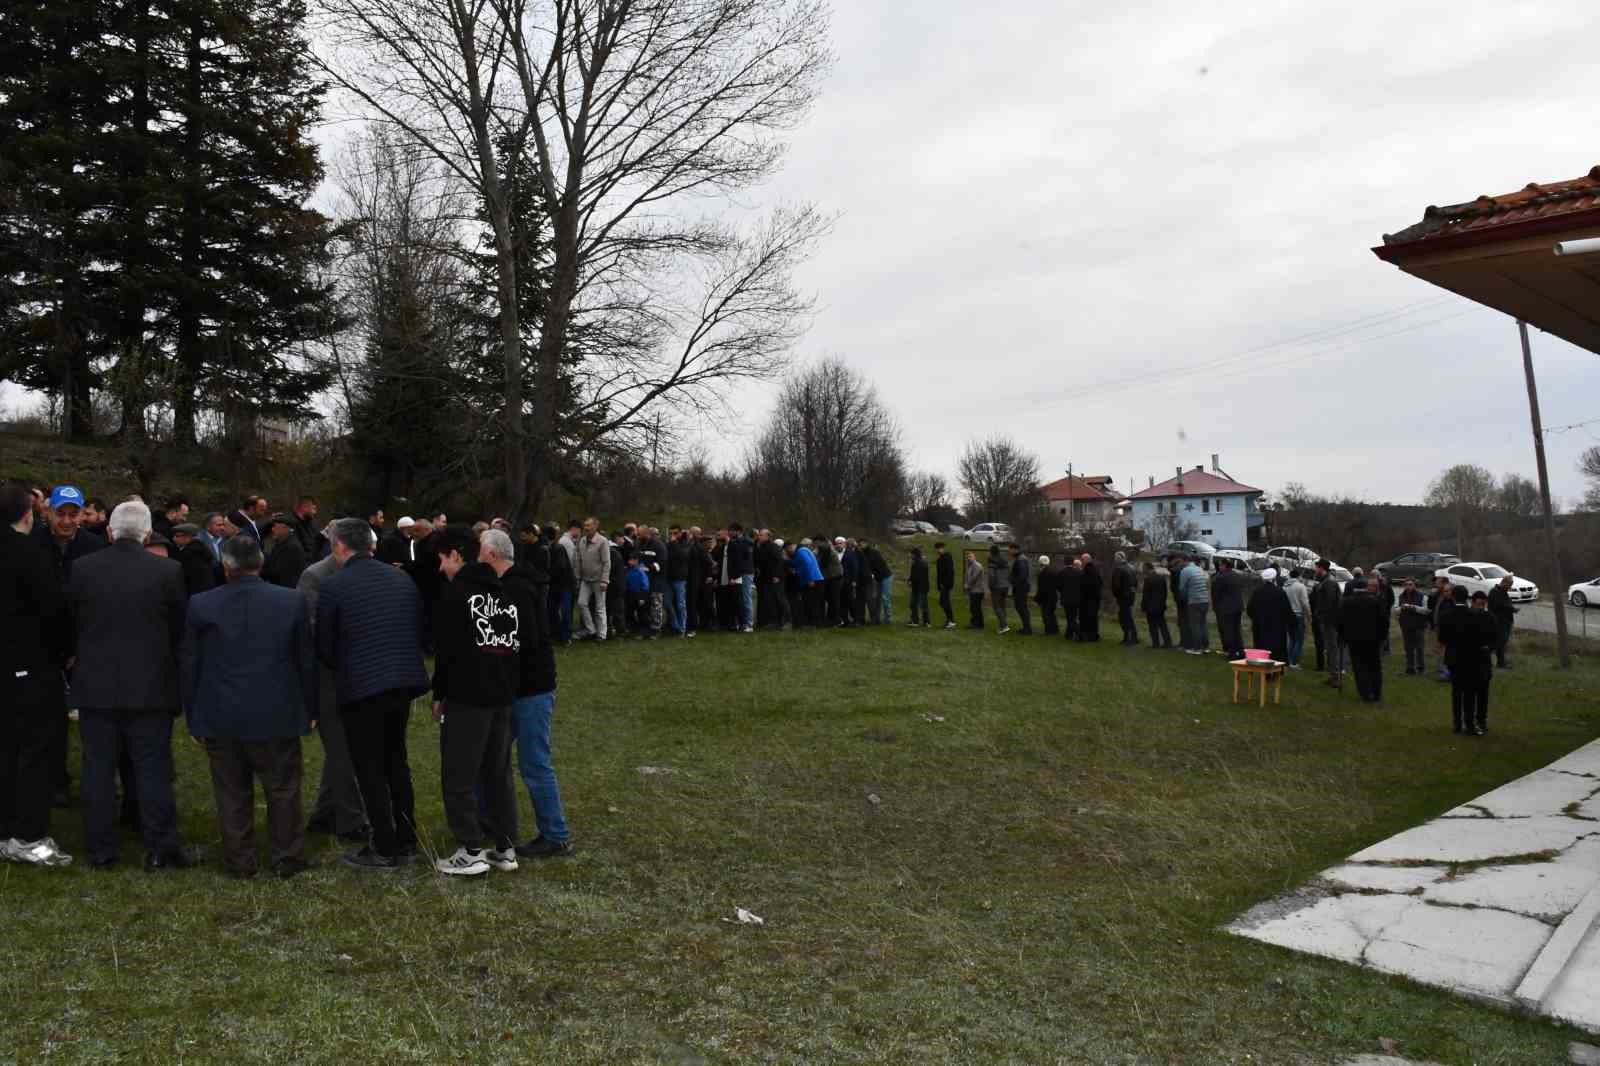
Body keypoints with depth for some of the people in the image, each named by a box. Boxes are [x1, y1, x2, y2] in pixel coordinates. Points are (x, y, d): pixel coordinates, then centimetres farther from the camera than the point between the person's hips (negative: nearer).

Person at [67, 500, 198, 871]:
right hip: (151, 686, -2)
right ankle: (161, 849, 10)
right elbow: (180, 628, 0)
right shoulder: (168, 571, -10)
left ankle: (101, 851, 18)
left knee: (98, 769, 11)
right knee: (153, 770, 5)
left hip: (95, 685, 2)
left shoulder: (81, 568, -4)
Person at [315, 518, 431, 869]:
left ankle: (384, 848, 12)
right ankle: (406, 842, 24)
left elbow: (324, 646, -3)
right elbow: (420, 631, 9)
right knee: (396, 761, 18)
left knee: (369, 769, 6)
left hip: (360, 687, -5)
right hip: (404, 682, 6)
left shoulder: (333, 586, -9)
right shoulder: (402, 579, 6)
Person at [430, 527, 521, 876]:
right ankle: (505, 848, 18)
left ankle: (471, 851, 5)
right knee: (498, 772, 14)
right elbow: (517, 643, 15)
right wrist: (508, 686, 17)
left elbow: (446, 649, -10)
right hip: (503, 696, 7)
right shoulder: (504, 591, 13)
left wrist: (439, 694, 0)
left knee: (458, 777, 3)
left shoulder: (455, 590, -8)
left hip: (467, 696, -7)